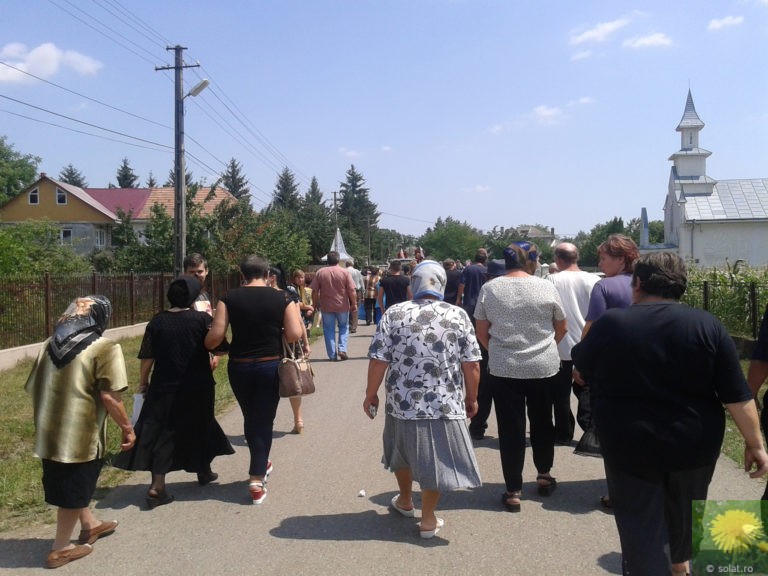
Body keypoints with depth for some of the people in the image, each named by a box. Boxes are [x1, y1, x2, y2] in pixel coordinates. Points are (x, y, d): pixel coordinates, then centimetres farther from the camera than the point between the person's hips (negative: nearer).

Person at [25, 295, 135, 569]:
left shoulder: (50, 344, 8)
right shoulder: (105, 348, -14)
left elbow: (34, 387, 15)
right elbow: (109, 396, -20)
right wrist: (127, 427, -8)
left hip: (50, 431, 7)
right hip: (80, 433, -7)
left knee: (67, 482, 24)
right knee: (75, 488, 11)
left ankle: (89, 524, 43)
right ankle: (60, 548, 24)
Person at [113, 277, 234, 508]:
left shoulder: (157, 321, -2)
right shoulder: (203, 319, -9)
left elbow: (147, 358, 0)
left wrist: (143, 382, 13)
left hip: (164, 389, 1)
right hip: (197, 388, -1)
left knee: (161, 433, 6)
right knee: (199, 428, 18)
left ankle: (157, 486, -1)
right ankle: (203, 471, 35)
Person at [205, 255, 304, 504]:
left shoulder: (229, 298, -5)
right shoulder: (281, 298, -5)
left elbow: (215, 336, -11)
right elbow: (294, 335, -11)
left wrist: (208, 347, 10)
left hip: (239, 367, 1)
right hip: (271, 366, -1)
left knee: (250, 418, 21)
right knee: (264, 420, 8)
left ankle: (261, 464, 40)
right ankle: (256, 480, 4)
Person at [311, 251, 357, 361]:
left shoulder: (320, 272, -2)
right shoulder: (345, 272, -6)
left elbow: (314, 291, -1)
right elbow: (352, 290, -8)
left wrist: (316, 304, 10)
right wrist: (354, 304, 1)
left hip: (326, 306, 1)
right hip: (342, 306, 0)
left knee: (329, 330, 8)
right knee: (344, 327, 17)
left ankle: (332, 355, 9)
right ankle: (342, 349, 3)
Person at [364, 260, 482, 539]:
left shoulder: (393, 314, -6)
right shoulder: (458, 315, -5)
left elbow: (378, 361, -9)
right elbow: (472, 365, -5)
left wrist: (371, 394, 4)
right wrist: (471, 398, 9)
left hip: (402, 402, 1)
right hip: (444, 404, -1)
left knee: (403, 452, 24)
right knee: (434, 458, 14)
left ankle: (405, 501, 45)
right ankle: (428, 520, 25)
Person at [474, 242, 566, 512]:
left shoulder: (489, 288, -3)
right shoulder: (547, 287, -4)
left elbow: (482, 333, 2)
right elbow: (561, 329, 7)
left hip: (503, 369, 0)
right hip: (544, 367, 1)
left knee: (511, 429, 6)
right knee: (542, 422, 20)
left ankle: (513, 491, 10)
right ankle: (544, 475, 34)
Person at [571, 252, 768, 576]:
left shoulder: (609, 324, -10)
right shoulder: (707, 325, -8)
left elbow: (581, 367, 6)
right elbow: (737, 396, -8)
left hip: (629, 447, -3)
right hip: (694, 444, 3)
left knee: (641, 523, 9)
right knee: (683, 510, 27)